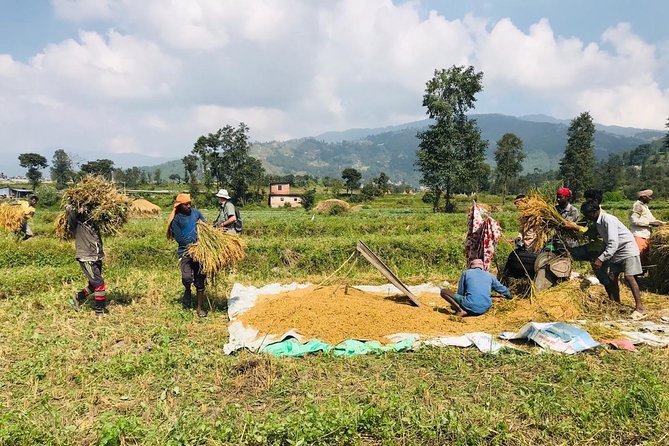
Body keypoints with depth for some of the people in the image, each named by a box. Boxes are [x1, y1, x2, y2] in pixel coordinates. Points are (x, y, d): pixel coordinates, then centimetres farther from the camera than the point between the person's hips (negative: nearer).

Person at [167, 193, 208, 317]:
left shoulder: (196, 212, 7)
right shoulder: (176, 219, -5)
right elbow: (179, 238, -9)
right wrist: (195, 243, -15)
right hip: (185, 252, -3)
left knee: (200, 280, 6)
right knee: (187, 277, -21)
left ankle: (199, 307, 18)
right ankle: (187, 290, 16)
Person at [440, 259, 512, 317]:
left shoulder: (466, 273, 11)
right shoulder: (490, 275, 19)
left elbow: (460, 292, 14)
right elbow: (501, 288, 33)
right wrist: (509, 296, 55)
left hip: (470, 307, -4)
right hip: (485, 309, 4)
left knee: (443, 291, 9)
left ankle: (460, 310, -10)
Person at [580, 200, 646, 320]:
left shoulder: (608, 220, -24)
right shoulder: (598, 222, 3)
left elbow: (613, 244, -30)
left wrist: (601, 259, -34)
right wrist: (599, 256, 8)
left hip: (627, 249, -9)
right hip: (615, 252, 9)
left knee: (629, 277, -16)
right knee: (612, 278, 7)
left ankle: (640, 308, -14)